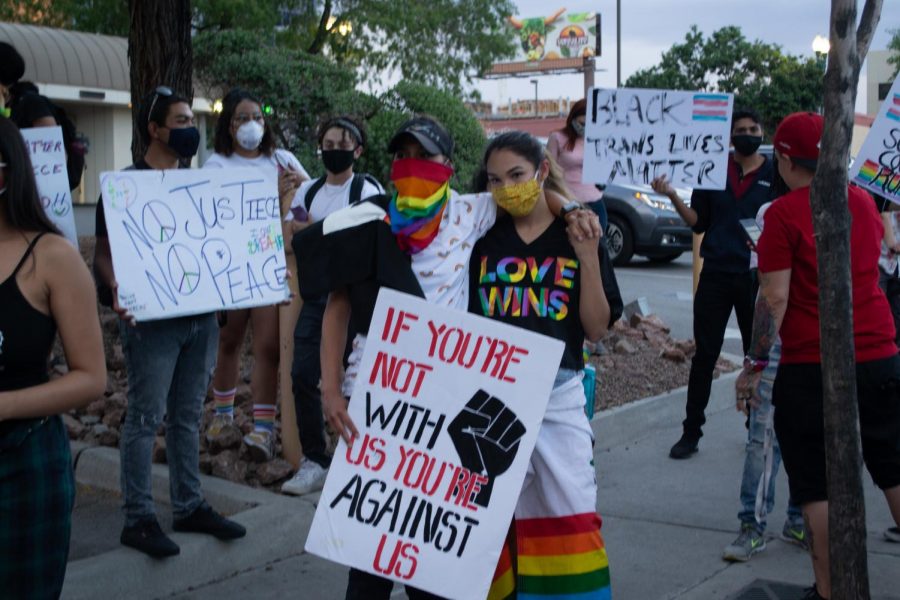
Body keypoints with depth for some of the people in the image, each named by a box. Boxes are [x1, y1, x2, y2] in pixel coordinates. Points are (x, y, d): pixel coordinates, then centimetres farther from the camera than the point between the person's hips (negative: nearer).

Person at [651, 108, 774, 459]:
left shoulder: (774, 175, 2)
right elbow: (699, 223, 7)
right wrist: (673, 196, -8)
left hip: (756, 277, 0)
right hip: (717, 274, 1)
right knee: (705, 356, 3)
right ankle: (691, 432, 9)